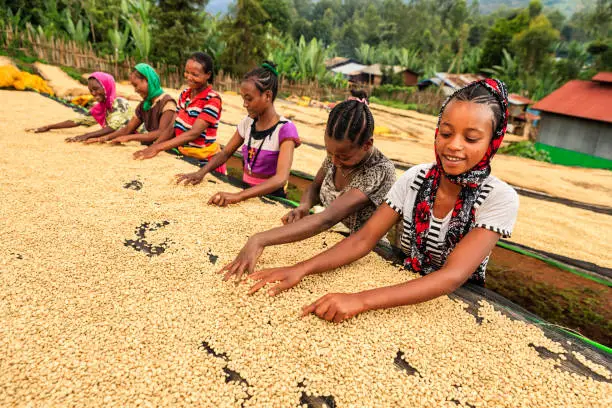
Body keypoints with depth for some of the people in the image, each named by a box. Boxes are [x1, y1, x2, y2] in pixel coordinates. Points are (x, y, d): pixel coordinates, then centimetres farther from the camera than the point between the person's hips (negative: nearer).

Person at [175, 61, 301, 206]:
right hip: (246, 192, 5)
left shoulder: (285, 129, -15)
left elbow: (281, 178, -26)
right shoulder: (248, 122, 4)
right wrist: (201, 172, -6)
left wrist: (238, 196, -37)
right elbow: (225, 153, 13)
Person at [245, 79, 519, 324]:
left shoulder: (500, 199, -17)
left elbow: (453, 276, -27)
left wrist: (361, 300, -39)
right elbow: (364, 239, -13)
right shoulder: (414, 179, -8)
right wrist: (302, 269, -28)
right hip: (403, 292, 2)